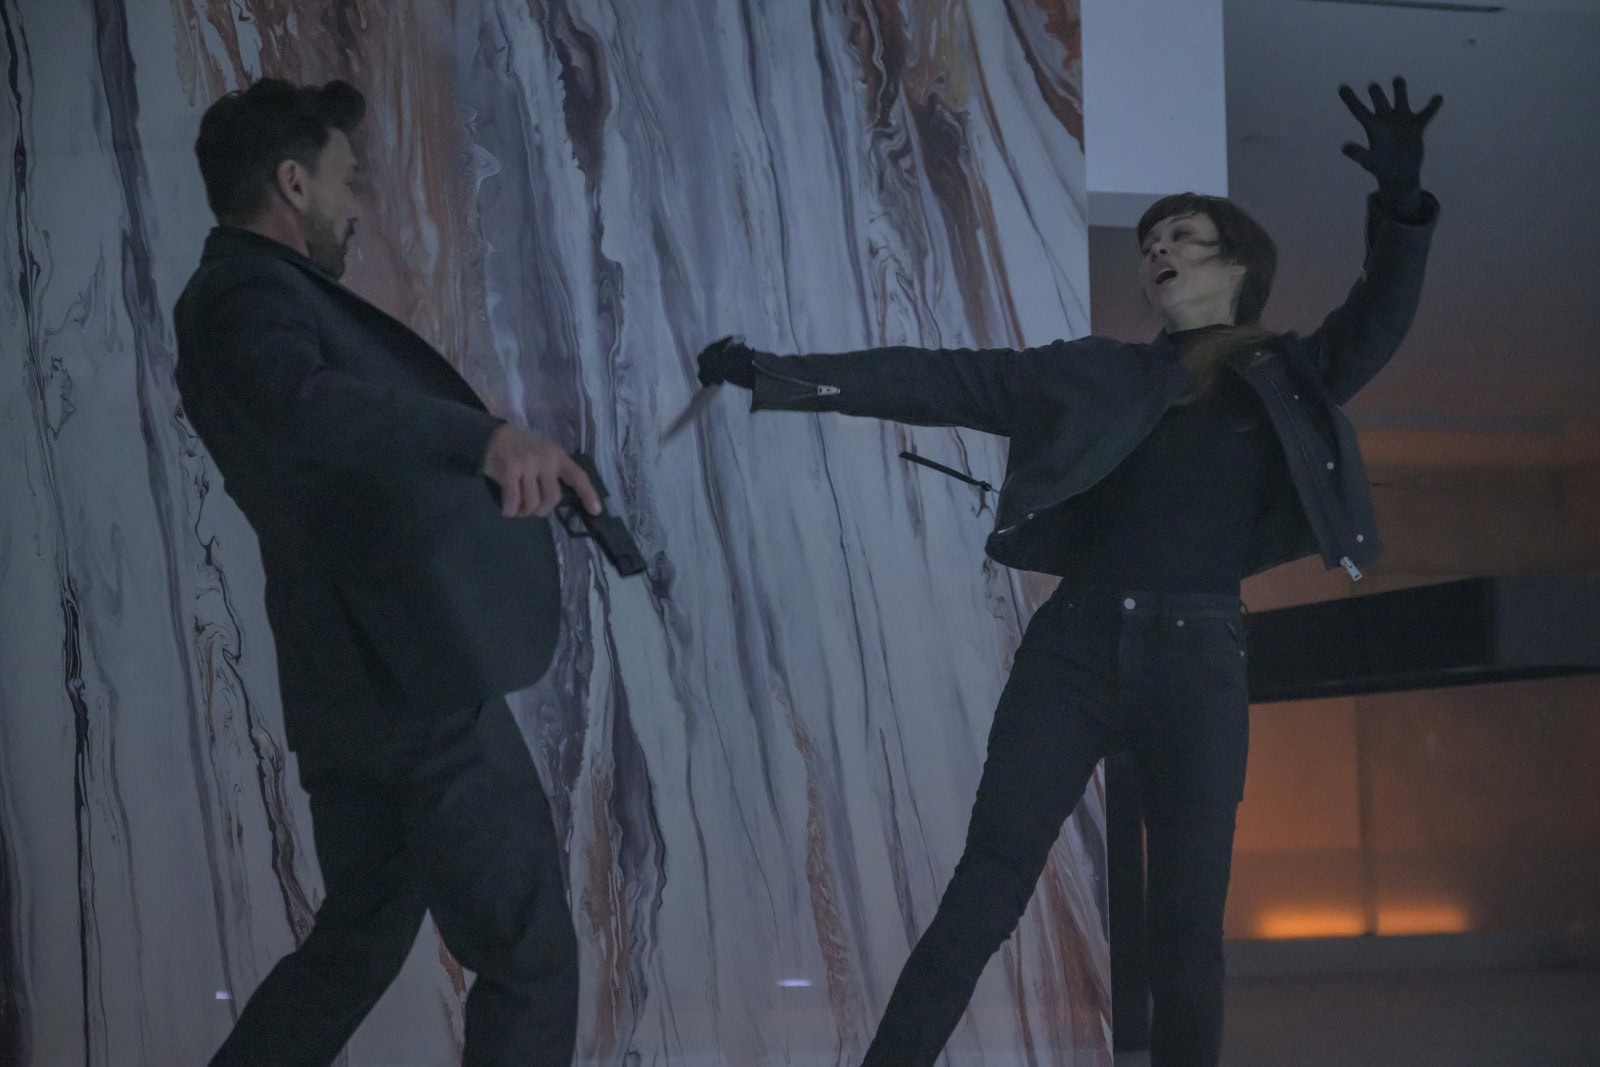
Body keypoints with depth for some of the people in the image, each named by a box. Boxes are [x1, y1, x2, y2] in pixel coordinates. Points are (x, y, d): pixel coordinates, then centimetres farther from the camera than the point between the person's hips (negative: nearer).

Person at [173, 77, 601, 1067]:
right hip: (418, 682, -10)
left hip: (364, 684, 10)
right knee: (531, 956, 0)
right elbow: (307, 402, -39)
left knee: (357, 945, 21)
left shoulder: (253, 297, 15)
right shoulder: (250, 297, -16)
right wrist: (491, 436, -53)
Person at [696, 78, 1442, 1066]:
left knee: (1189, 917, 1)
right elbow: (939, 379, 8)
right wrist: (776, 374, 2)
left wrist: (1400, 204, -24)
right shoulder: (1098, 373, 13)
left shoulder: (1291, 379, 11)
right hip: (1078, 642, 1)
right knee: (987, 883, -6)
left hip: (1199, 656, 0)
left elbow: (1380, 320, -5)